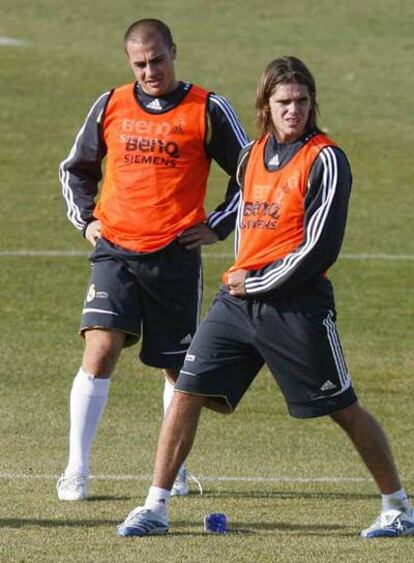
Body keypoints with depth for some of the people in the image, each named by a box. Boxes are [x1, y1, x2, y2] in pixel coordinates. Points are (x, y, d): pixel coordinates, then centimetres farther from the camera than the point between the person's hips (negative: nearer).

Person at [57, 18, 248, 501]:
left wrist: (217, 226, 2)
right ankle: (76, 470, -11)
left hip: (176, 256, -1)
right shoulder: (110, 107, 7)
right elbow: (75, 168, 23)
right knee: (100, 350, -14)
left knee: (177, 366, 8)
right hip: (115, 250, 1)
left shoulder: (208, 111, -1)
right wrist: (84, 219, 10)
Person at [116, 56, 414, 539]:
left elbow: (319, 249, -14)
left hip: (296, 304, -6)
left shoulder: (325, 160, -10)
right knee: (188, 391, -3)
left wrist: (256, 283, -10)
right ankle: (155, 508, 2)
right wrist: (240, 275, 14)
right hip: (238, 296, 6)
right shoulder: (252, 156, 12)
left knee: (343, 408, 1)